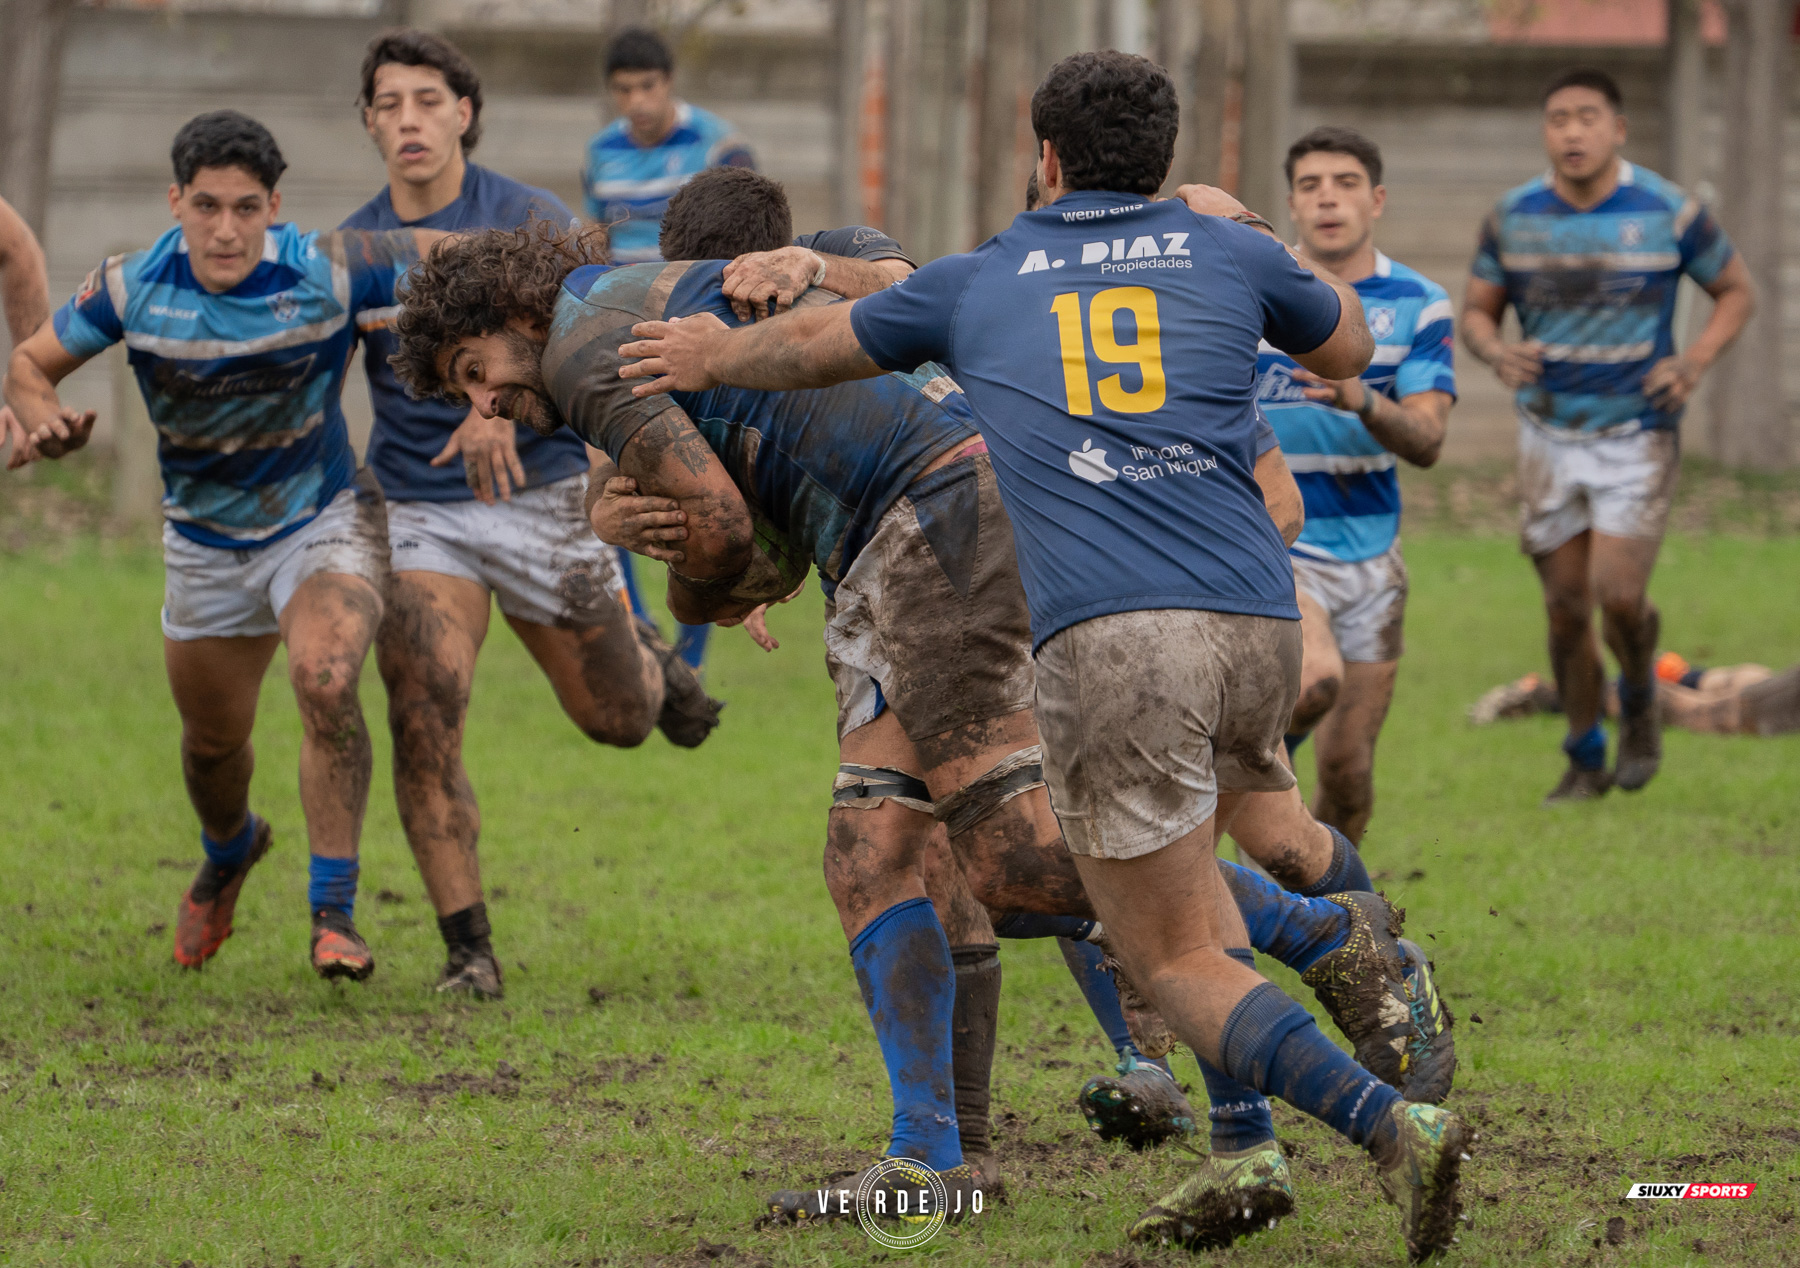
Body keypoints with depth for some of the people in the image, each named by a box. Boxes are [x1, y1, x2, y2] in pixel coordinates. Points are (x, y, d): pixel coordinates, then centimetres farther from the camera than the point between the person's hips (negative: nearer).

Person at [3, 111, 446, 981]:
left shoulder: (329, 273, -23)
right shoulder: (131, 289, -17)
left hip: (323, 522, -3)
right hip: (205, 542, 3)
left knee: (325, 683, -30)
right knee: (212, 738, 17)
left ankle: (334, 915, -19)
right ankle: (229, 852, 55)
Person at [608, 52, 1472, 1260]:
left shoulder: (980, 281, 17)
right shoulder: (1225, 253, 17)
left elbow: (815, 344, 35)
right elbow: (1347, 346, 36)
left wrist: (715, 355, 55)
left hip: (1107, 638, -3)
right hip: (1258, 627, 3)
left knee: (1177, 961, -1)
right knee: (1178, 860, 29)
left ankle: (1391, 1122, -24)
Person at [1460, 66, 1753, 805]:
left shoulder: (1669, 213, -9)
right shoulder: (1513, 217, -2)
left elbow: (1736, 291, 5)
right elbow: (1476, 310, 8)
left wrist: (1697, 361, -12)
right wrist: (1496, 353, -16)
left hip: (1638, 434, -3)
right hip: (1549, 438, 3)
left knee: (1618, 597, -15)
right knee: (1567, 608, 5)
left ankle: (1639, 703, 18)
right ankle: (1585, 762, 23)